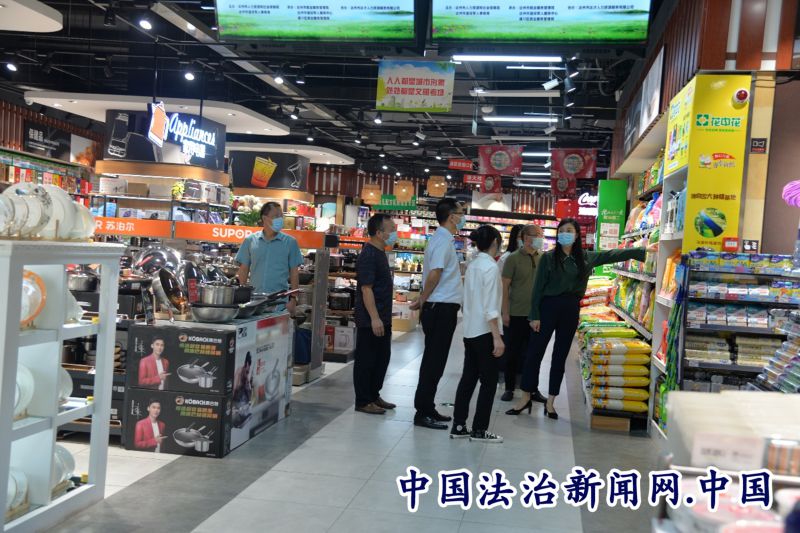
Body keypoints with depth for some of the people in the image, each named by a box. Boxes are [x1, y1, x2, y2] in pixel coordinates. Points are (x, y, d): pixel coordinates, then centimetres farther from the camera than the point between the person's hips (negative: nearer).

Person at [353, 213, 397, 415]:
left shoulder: (380, 252, 13)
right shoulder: (369, 255, -18)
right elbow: (366, 288, -22)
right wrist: (374, 318, -25)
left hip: (382, 317, 10)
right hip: (371, 320, -10)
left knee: (382, 358, 17)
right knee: (366, 360, 0)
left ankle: (374, 396, 28)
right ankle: (363, 402, 9)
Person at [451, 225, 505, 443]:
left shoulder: (472, 265, 8)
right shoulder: (491, 267, -14)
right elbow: (490, 307, -19)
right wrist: (497, 337, -18)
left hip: (470, 331, 8)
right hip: (485, 331, -8)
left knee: (468, 378, 12)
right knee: (489, 381, 3)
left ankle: (458, 426, 16)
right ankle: (479, 430, 7)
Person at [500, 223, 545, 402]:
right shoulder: (513, 258, -6)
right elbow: (505, 286, -7)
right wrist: (505, 312, -12)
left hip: (536, 314, 4)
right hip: (516, 314, -3)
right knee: (512, 352, 6)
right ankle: (509, 388, 18)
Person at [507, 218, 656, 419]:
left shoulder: (586, 258, 6)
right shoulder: (548, 257, -4)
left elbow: (613, 255, 4)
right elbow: (538, 288, -5)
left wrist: (644, 250, -1)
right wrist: (534, 315, -9)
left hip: (571, 309, 3)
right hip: (548, 306, -3)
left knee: (560, 356, 9)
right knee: (535, 352, 0)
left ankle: (550, 402, 18)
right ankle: (526, 398, 11)